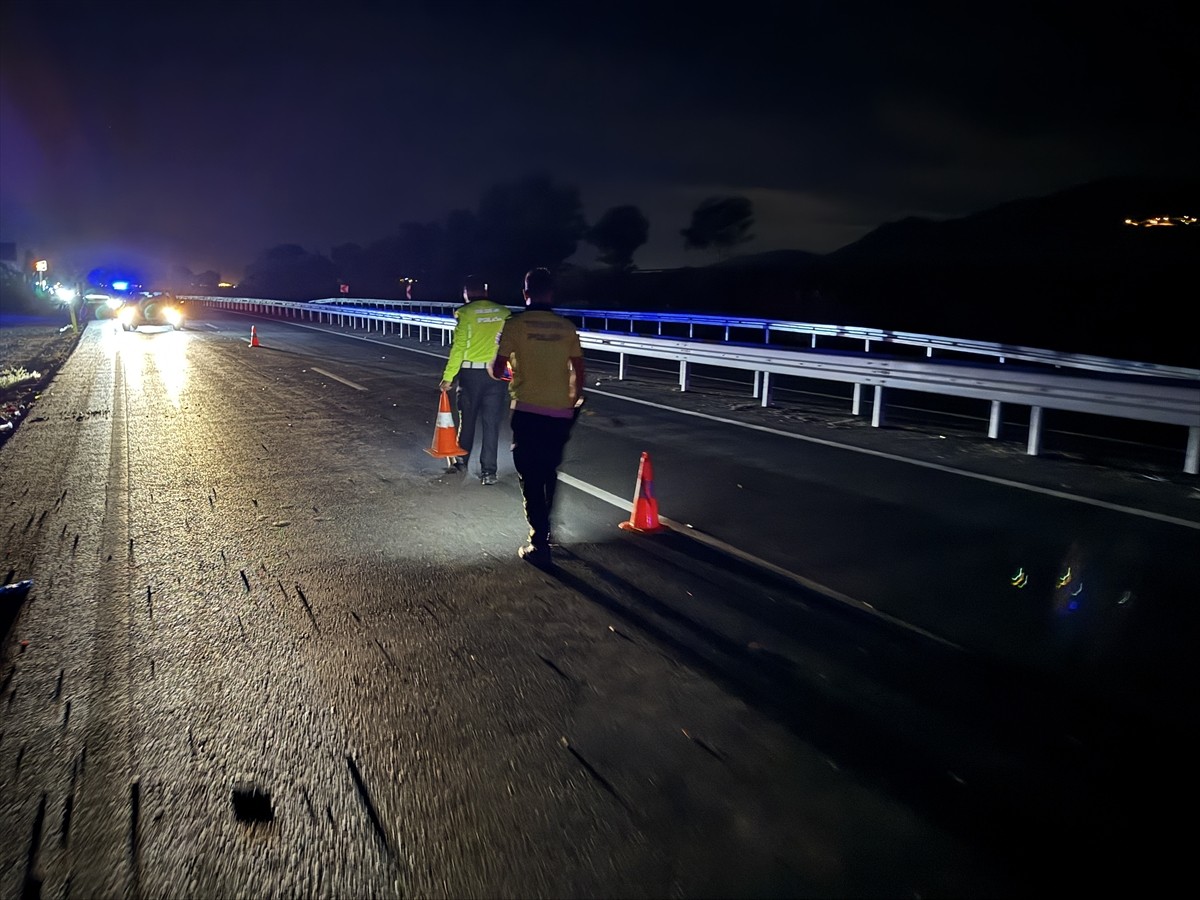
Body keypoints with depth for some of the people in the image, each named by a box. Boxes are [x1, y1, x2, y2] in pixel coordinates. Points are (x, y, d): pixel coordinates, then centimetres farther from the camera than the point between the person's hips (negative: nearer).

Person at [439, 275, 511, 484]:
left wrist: (448, 377, -5)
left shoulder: (465, 313, -7)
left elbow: (458, 347, -10)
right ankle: (488, 471, 3)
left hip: (470, 372, -1)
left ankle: (462, 460, 33)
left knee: (467, 418, 16)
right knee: (491, 423, 4)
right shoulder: (504, 312, 1)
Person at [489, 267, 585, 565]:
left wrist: (496, 370, 20)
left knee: (530, 478, 2)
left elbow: (497, 370, -4)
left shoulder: (515, 324, -5)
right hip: (560, 414, 4)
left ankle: (539, 545, 1)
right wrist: (574, 400, 24)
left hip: (527, 411, -4)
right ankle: (545, 529, 36)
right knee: (550, 473, 21)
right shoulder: (566, 326, 4)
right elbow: (578, 372, 8)